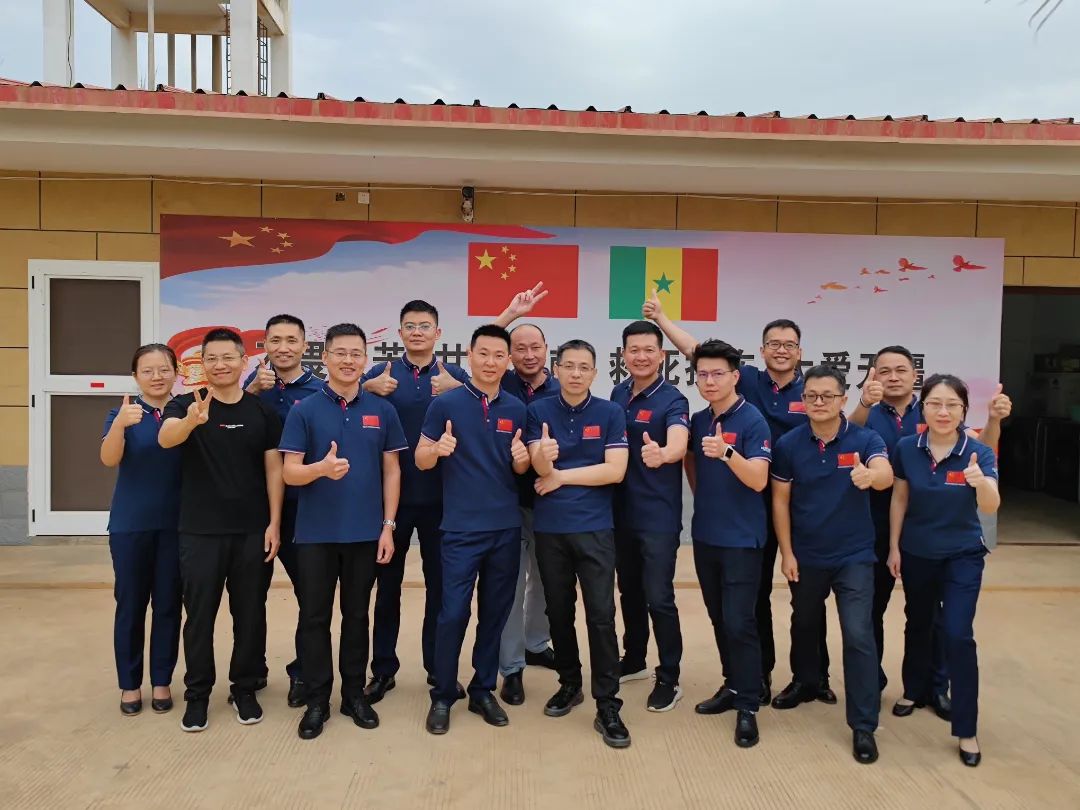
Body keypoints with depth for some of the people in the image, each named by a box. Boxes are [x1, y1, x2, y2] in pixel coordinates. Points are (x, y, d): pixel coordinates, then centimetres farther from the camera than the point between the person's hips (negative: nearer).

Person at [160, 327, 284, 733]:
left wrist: (274, 523, -4)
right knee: (200, 615, 7)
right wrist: (190, 421, -47)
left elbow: (274, 468, 3)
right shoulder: (185, 405, -3)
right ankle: (197, 694, 23)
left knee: (250, 613, 10)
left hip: (252, 531, 1)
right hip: (199, 531, -1)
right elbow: (165, 438, -24)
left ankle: (244, 688, 26)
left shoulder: (263, 411, 2)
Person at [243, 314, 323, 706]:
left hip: (299, 507, -3)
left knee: (311, 593, 6)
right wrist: (254, 390, -19)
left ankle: (302, 673, 22)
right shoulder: (258, 379, 4)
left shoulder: (318, 391, -6)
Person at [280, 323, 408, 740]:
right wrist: (321, 468, -27)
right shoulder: (304, 410, -3)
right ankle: (317, 699, 20)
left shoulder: (382, 411, 3)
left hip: (365, 532, 1)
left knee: (357, 615, 12)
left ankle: (354, 693, 25)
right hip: (315, 533, -1)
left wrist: (388, 526, -1)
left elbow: (391, 470, 5)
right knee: (314, 617, 7)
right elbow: (290, 473, -6)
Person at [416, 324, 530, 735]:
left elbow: (520, 469, 12)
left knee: (495, 612, 11)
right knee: (454, 612, -2)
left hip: (506, 527, 4)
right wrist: (438, 449, -25)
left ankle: (483, 690, 27)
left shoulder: (516, 409, 6)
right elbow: (420, 460, -4)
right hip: (461, 527, -4)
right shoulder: (445, 403, -5)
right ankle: (443, 695, 17)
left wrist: (521, 459, -11)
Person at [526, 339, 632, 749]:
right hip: (549, 528, 2)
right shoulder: (538, 411, 1)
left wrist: (560, 477, -8)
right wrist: (544, 456, -36)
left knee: (601, 615, -3)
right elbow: (539, 466, -12)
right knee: (559, 611, 13)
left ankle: (607, 706, 7)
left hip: (594, 527, -2)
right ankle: (569, 683, 33)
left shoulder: (610, 413, -1)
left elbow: (615, 470, -10)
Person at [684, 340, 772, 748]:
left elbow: (758, 480, -22)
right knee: (718, 618, 14)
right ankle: (733, 685, 29)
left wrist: (726, 452, -37)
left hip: (741, 538, -6)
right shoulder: (698, 421, 6)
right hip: (705, 534, 6)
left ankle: (748, 707, 6)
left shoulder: (752, 420, -13)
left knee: (740, 622, -5)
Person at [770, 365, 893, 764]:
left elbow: (886, 475, -31)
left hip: (854, 555, -2)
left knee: (858, 636, -7)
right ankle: (805, 682, 47)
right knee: (804, 624, 21)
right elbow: (780, 500, -3)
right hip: (805, 555, 2)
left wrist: (869, 476, -55)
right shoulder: (788, 444, -9)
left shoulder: (865, 439, -11)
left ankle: (863, 726, 5)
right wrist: (786, 552, -6)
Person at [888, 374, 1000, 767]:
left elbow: (991, 507, -30)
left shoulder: (978, 453, -17)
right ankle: (915, 690, 43)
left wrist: (980, 483, -52)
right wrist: (893, 547, 1)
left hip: (963, 557, -2)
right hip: (916, 553, 2)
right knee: (918, 623, 19)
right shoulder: (906, 448, -12)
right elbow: (899, 499, -1)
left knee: (958, 634, -10)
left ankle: (966, 730, 3)